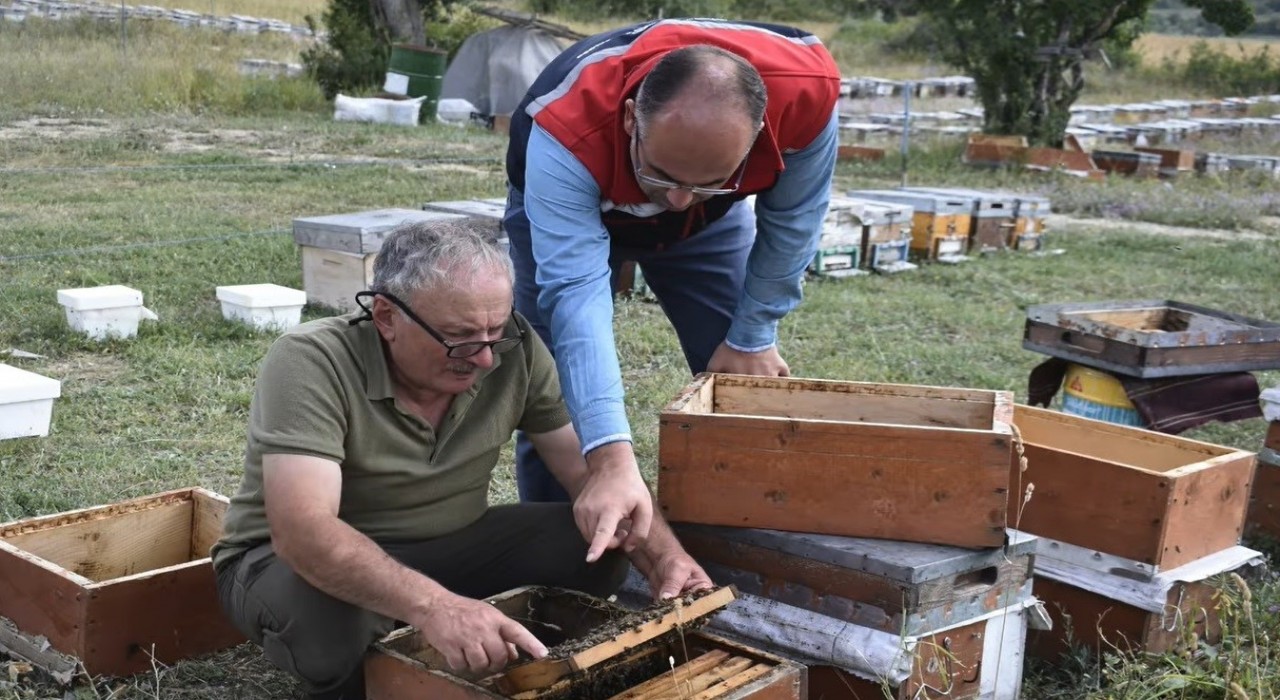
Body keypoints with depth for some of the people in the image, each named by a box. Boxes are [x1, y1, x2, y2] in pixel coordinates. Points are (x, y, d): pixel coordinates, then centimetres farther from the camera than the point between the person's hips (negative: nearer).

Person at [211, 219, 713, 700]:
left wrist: (666, 557, -25)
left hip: (444, 548, 4)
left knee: (595, 548, -17)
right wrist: (431, 606, -53)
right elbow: (302, 531, -39)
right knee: (326, 613, -38)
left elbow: (594, 468, -8)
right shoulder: (310, 364, -28)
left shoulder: (514, 351, -14)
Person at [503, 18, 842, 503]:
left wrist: (752, 338, -12)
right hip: (565, 207, -2)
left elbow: (790, 221, -18)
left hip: (712, 220, 3)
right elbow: (575, 289, -51)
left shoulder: (807, 94, -37)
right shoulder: (567, 130, -45)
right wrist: (612, 457, -60)